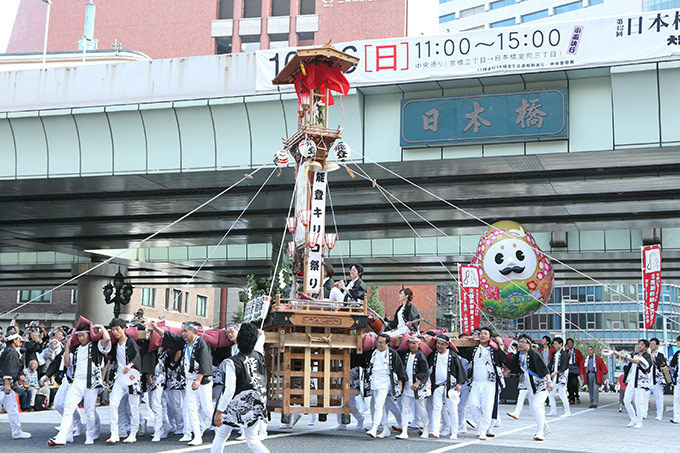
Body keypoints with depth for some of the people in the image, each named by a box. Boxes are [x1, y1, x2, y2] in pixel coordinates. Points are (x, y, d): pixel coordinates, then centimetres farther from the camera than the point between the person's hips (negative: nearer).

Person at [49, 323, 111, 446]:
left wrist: (101, 327, 1)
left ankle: (90, 437, 14)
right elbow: (67, 363, 16)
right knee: (68, 408, -7)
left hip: (91, 383, -5)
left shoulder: (96, 346, 3)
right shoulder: (76, 349, 21)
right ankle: (61, 437, -11)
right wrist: (67, 346, 14)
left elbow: (107, 339, -15)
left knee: (89, 411, 0)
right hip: (77, 382, 5)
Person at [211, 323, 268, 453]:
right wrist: (261, 335, 46)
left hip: (235, 406, -5)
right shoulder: (258, 356, -3)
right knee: (252, 440, 11)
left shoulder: (233, 362, -18)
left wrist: (219, 411, -18)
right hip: (255, 406, 5)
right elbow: (260, 343, 23)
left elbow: (230, 390, -22)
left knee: (220, 437, 13)